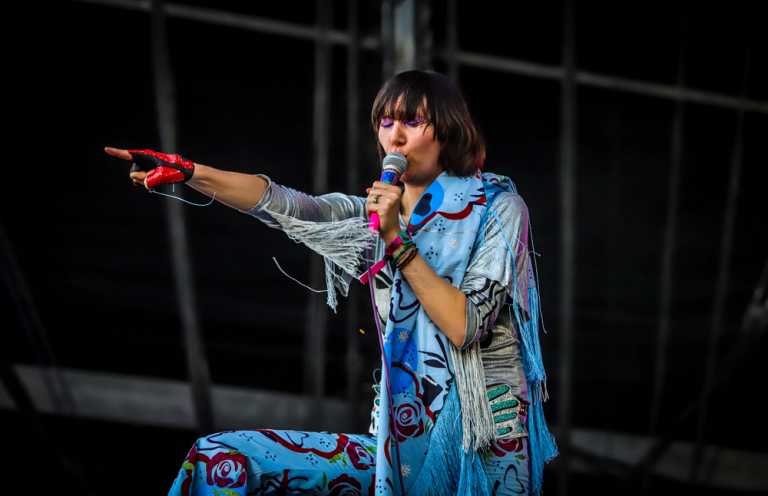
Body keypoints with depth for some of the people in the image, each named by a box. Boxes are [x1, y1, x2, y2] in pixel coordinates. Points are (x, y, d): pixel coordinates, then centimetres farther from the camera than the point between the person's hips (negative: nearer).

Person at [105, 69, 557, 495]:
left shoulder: (497, 207, -2)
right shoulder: (380, 213, 12)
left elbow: (464, 327, -13)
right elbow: (284, 204, -6)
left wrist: (398, 240, -15)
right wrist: (187, 172, -19)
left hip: (480, 441, -5)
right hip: (404, 436, 5)